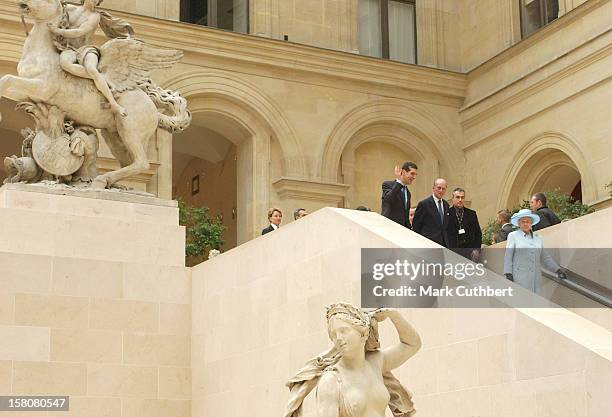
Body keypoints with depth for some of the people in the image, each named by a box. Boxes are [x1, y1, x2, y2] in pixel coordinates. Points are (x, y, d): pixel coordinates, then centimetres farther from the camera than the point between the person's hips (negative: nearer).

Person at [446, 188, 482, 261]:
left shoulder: (472, 214, 14)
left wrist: (476, 249, 0)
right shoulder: (447, 214, 3)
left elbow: (478, 233, 14)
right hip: (453, 252, -3)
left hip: (470, 252, 3)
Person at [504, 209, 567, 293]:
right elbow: (508, 257, 0)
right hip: (519, 279, -4)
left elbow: (545, 258, 19)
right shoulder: (513, 236, 6)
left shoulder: (538, 238, 17)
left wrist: (558, 269, 7)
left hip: (535, 279, 4)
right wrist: (508, 275, -11)